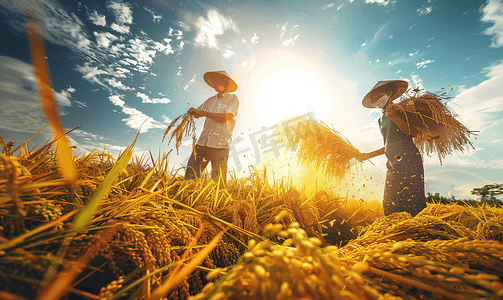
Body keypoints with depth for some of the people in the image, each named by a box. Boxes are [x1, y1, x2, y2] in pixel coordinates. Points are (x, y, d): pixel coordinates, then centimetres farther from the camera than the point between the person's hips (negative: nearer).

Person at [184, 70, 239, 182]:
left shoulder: (233, 99, 6)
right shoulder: (211, 100, 22)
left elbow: (226, 117, -10)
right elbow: (196, 113, 19)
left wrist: (202, 113, -11)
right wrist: (193, 111, -5)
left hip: (220, 145, -4)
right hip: (203, 143, 5)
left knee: (218, 181, -1)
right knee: (190, 175, -1)